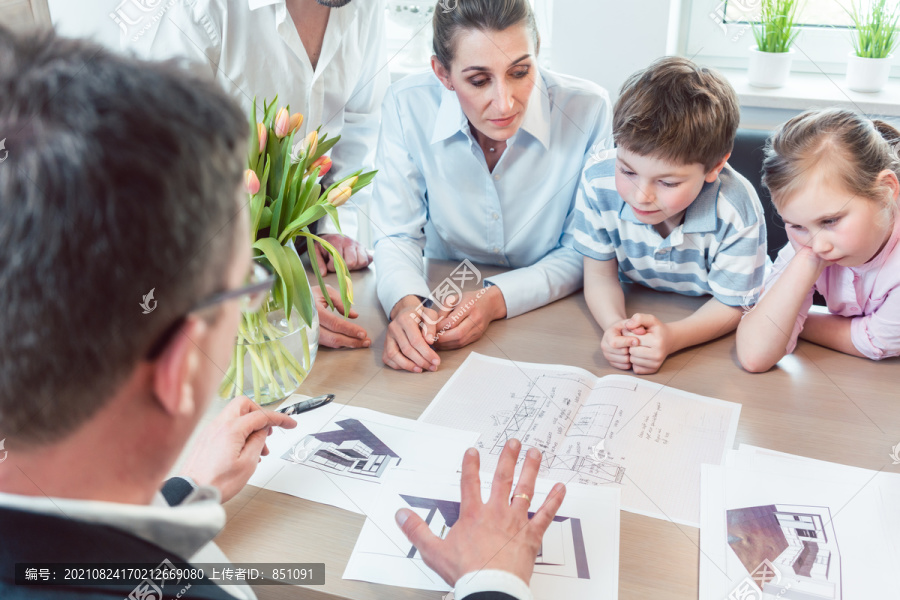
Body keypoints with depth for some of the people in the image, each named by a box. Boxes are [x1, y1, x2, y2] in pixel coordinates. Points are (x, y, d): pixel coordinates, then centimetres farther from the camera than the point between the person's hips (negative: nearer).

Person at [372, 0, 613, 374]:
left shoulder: (588, 110, -18)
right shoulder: (408, 105, -15)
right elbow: (397, 236, -8)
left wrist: (496, 299, -25)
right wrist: (406, 303, -29)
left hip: (551, 317, -1)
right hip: (444, 298, 2)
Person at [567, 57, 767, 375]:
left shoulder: (736, 210, -28)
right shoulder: (598, 180, -21)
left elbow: (730, 305, -15)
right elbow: (599, 274, -11)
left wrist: (672, 337, -36)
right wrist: (615, 325, -33)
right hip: (632, 310, 1)